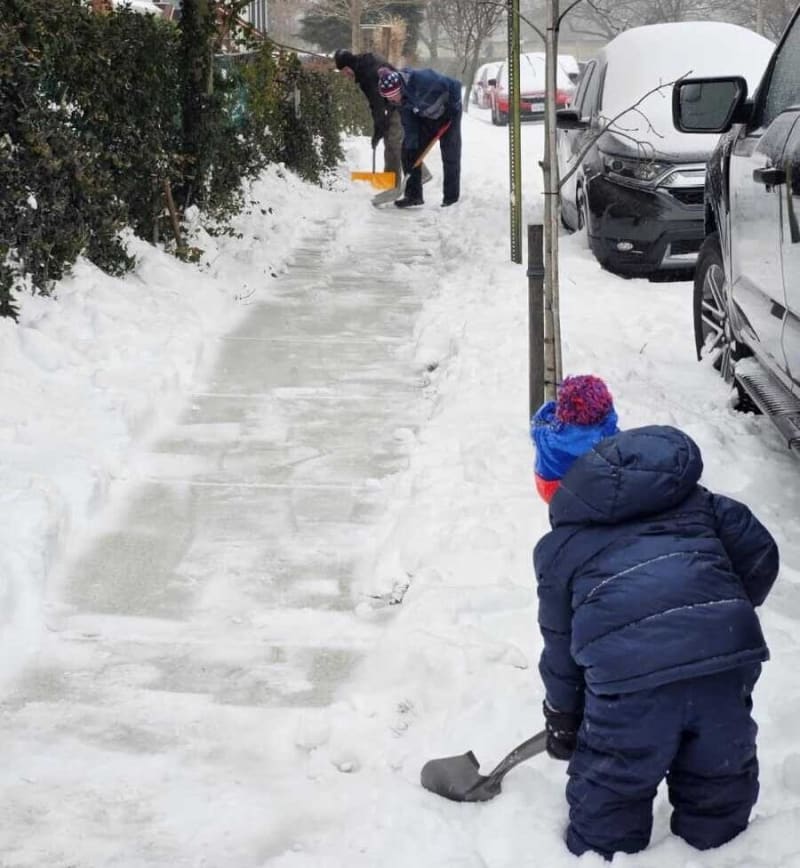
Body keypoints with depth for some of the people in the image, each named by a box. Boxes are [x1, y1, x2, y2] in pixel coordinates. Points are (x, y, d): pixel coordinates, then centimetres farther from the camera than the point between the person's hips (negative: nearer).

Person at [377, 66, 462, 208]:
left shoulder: (422, 79, -39)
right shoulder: (401, 98, -16)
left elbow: (455, 86, -29)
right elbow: (409, 123, -9)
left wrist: (452, 108, -20)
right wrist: (411, 144, -17)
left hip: (447, 115, -6)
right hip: (425, 118, 6)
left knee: (450, 155, -9)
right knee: (409, 152, -1)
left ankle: (451, 199, -2)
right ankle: (413, 195, 6)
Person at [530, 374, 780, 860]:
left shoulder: (559, 546, 20)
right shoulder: (694, 499, 26)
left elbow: (560, 643, 24)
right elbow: (759, 553, 18)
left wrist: (562, 718, 39)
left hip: (629, 676, -3)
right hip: (726, 653, 3)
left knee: (611, 788, 17)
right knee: (720, 779, 23)